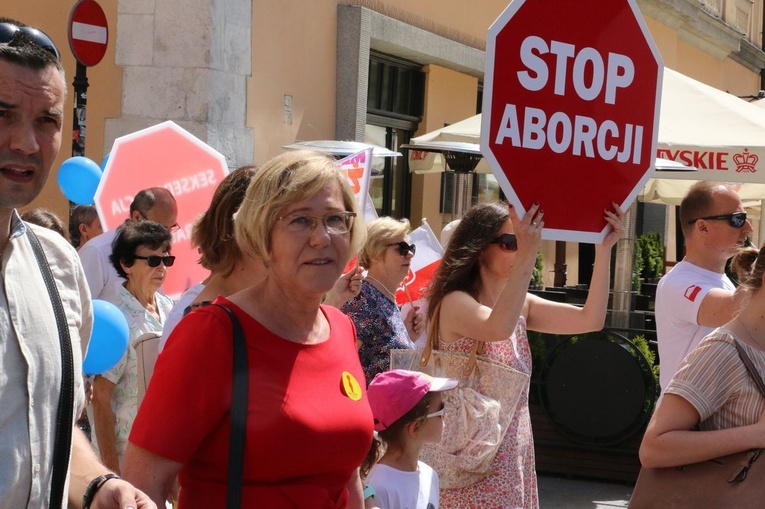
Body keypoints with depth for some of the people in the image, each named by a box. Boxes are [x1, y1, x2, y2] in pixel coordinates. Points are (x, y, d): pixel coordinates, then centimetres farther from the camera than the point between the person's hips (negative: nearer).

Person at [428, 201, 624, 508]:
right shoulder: (455, 303, -13)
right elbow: (499, 328, -35)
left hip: (516, 456, 7)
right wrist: (526, 254, -38)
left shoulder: (521, 305, 8)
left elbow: (590, 320, -1)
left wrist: (603, 249, -9)